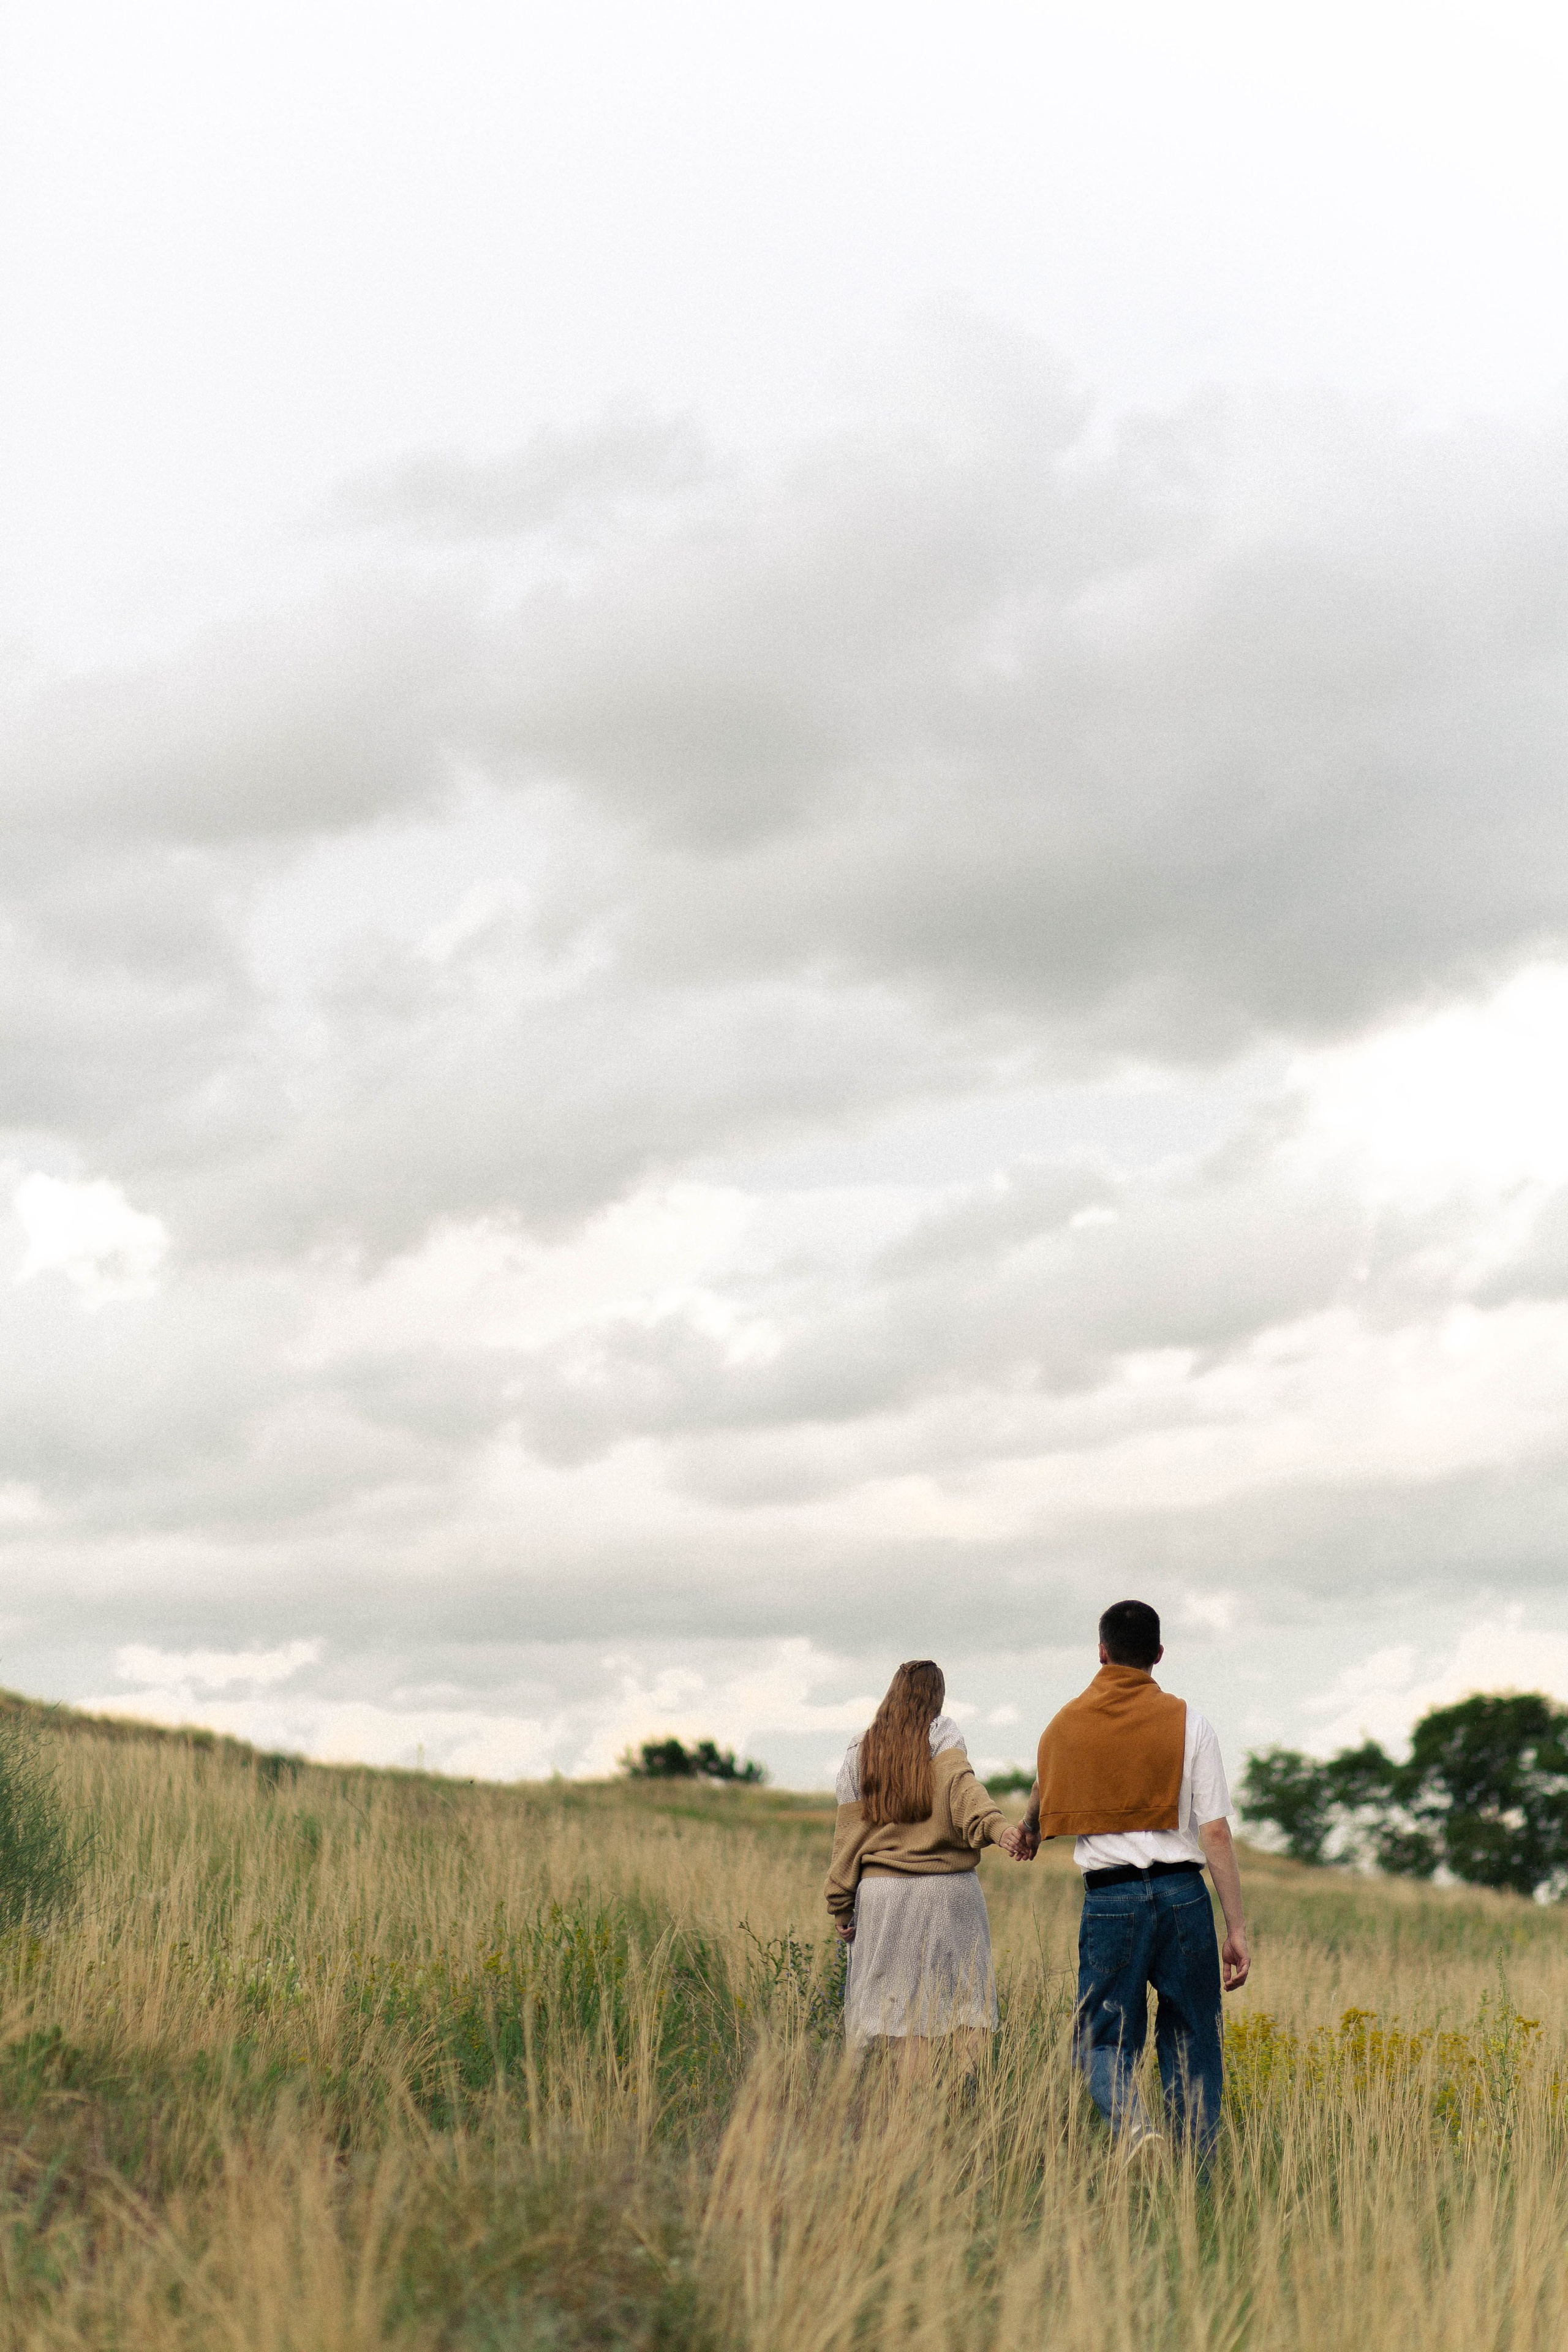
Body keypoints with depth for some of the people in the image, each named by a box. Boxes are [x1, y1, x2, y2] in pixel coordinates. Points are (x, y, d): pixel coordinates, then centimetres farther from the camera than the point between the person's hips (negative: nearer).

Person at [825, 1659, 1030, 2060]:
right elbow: (961, 1783, -19)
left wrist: (840, 1906, 12)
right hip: (949, 1891, -2)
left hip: (882, 1892, 2)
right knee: (969, 2006, 3)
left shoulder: (859, 1752, 11)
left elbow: (848, 1834, 9)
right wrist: (996, 1826, -34)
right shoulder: (943, 1735, 2)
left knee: (908, 2009, 2)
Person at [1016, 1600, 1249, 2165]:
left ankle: (1132, 2124, -23)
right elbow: (1216, 1833, -3)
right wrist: (1237, 1929, 0)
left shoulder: (1065, 1725, 8)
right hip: (1182, 1894, 0)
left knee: (1105, 2039, 7)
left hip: (1109, 1900, 0)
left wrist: (1028, 1832, 53)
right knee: (1191, 2044, 10)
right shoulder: (1188, 1723, 2)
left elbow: (1042, 1799, 29)